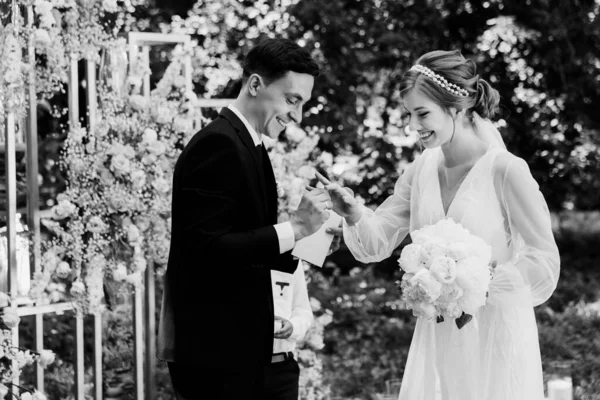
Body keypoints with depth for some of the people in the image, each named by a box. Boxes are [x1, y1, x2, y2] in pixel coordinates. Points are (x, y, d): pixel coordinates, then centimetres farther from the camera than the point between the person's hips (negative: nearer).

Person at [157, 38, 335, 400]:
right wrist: (296, 228, -22)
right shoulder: (218, 144, -16)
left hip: (239, 343, 10)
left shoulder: (245, 144, 14)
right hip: (214, 348, -10)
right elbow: (205, 248, -23)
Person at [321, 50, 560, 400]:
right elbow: (376, 243, 5)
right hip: (436, 340, 5)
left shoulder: (506, 170, -13)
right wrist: (353, 214, -15)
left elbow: (544, 266, -11)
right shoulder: (423, 169, 4)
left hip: (495, 342, -5)